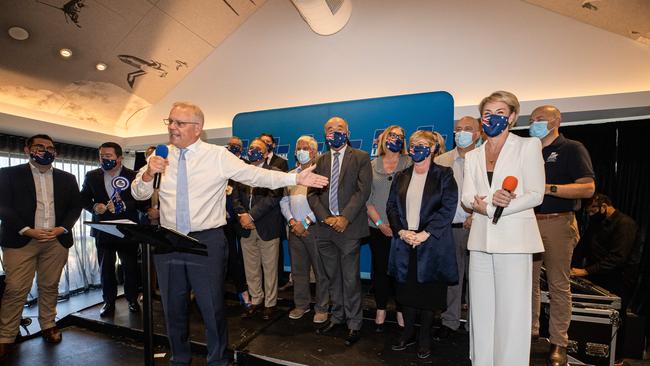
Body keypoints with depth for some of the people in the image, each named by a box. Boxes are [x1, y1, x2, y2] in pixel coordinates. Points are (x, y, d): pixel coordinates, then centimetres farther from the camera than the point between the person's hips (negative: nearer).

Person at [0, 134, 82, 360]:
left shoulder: (67, 178, 11)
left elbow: (75, 207, 9)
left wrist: (62, 228, -6)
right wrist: (27, 231, -13)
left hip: (57, 240, 3)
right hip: (21, 240, -2)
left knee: (49, 287, 10)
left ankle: (48, 326, 22)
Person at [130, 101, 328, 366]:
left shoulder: (218, 156, -6)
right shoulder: (160, 156, 6)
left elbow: (257, 175, -10)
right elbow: (138, 193, 7)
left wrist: (296, 178, -18)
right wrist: (149, 173, -15)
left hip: (207, 241, -4)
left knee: (212, 308, 7)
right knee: (173, 307, 20)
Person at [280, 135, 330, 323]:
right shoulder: (290, 175, 15)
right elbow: (284, 201, 11)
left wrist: (305, 223, -14)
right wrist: (292, 221, -4)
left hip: (315, 228, -5)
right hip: (295, 229, 6)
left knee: (321, 271, 4)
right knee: (298, 269, 14)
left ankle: (321, 308, 20)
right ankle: (301, 304, 30)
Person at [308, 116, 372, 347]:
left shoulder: (360, 158, 2)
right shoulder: (320, 161, 13)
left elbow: (363, 191, -7)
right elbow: (312, 193, 7)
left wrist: (345, 218, -15)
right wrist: (325, 217, -7)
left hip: (348, 226, -4)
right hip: (325, 227, 4)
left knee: (350, 279, 3)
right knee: (332, 277, 15)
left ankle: (354, 323, 21)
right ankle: (337, 316, 32)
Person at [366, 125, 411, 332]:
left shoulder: (408, 163, 3)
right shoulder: (372, 165, 7)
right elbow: (367, 197, 3)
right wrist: (379, 223, -6)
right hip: (378, 227, 1)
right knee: (380, 268, 9)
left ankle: (401, 310, 23)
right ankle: (380, 310, 25)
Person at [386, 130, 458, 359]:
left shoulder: (444, 175, -1)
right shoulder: (401, 177, 11)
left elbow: (448, 208, -9)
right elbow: (391, 206, 7)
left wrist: (425, 233, -16)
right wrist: (401, 231, -8)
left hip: (431, 244, -3)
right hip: (404, 242, 3)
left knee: (428, 292, 7)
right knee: (407, 290, 10)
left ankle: (425, 338, 24)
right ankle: (407, 334, 27)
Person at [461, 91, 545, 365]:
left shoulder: (528, 146, 3)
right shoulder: (472, 156, 15)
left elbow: (536, 195, -6)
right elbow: (467, 196, 5)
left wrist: (487, 206, -14)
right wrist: (490, 202, -17)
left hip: (513, 238, -4)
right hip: (481, 239, 4)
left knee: (511, 311, 1)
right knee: (481, 309, 11)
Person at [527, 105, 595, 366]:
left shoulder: (572, 149, 0)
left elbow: (588, 188, -11)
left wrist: (548, 188, -19)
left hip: (557, 223, -5)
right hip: (528, 223, 5)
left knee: (558, 285, 2)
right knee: (528, 281, 9)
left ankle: (558, 342, 14)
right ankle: (530, 330, 22)